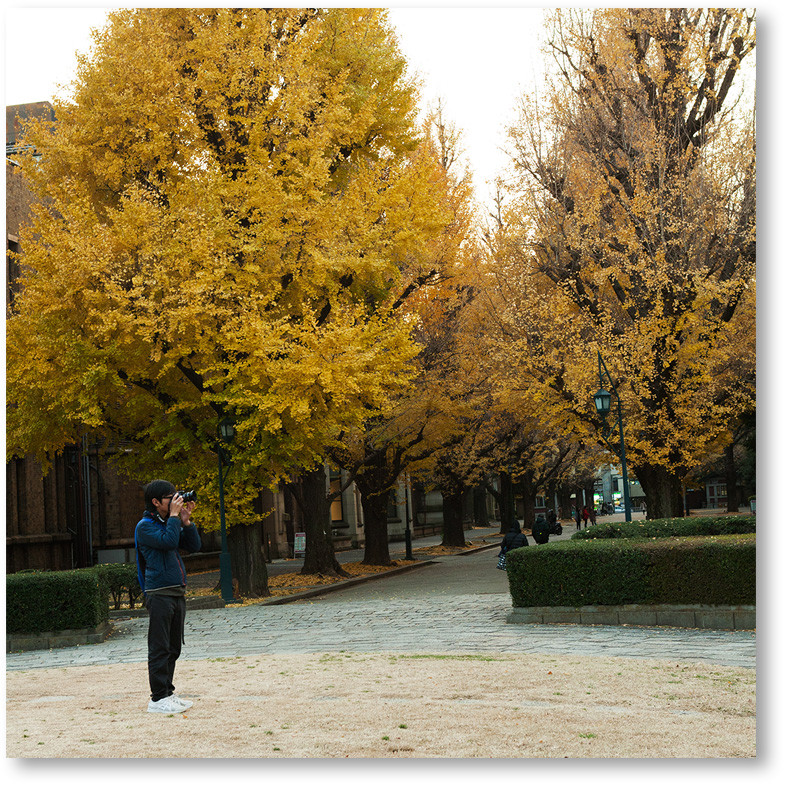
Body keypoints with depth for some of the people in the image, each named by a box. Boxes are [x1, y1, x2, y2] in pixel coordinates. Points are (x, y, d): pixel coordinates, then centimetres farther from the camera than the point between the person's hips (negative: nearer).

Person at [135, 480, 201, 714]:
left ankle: (167, 693, 18)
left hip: (177, 593, 8)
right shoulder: (145, 526, -7)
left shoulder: (171, 523, 17)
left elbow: (194, 545, 14)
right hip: (159, 594, -8)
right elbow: (169, 541, -23)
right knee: (160, 648, -6)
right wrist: (174, 515, -13)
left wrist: (186, 520, 4)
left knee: (173, 648, 11)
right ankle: (158, 698, -4)